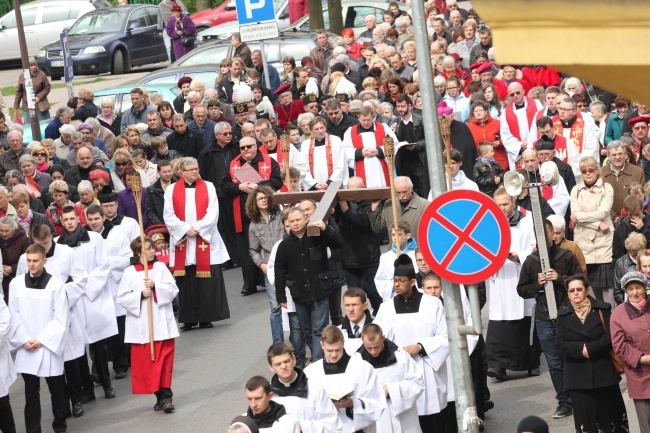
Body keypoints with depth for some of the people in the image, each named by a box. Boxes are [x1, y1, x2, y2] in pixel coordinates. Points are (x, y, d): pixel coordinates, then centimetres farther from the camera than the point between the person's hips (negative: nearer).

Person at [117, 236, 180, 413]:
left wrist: (155, 286, -16)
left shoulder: (161, 267, 2)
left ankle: (166, 395, -2)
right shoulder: (129, 272, -1)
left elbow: (173, 290, -3)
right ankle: (160, 396, 13)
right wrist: (141, 295, -16)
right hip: (141, 326, 0)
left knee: (164, 359, -3)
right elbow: (122, 298, -3)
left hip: (161, 323, 0)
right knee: (145, 361, 3)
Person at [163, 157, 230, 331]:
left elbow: (213, 212, -1)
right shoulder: (172, 190, 7)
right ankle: (188, 319, 5)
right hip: (182, 241, 0)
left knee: (207, 282, -3)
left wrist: (198, 228, -13)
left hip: (205, 239, 0)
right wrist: (185, 229, -12)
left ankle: (206, 317, 3)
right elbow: (169, 216, 1)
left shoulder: (208, 187, 7)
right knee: (186, 282, 0)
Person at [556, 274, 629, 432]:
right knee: (585, 417, -1)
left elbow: (610, 336, -7)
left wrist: (589, 349, -17)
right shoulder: (563, 315, 7)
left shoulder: (602, 309, 2)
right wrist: (580, 349, -17)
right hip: (579, 375, 1)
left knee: (609, 412, 4)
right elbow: (561, 344, -2)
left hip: (604, 371, -1)